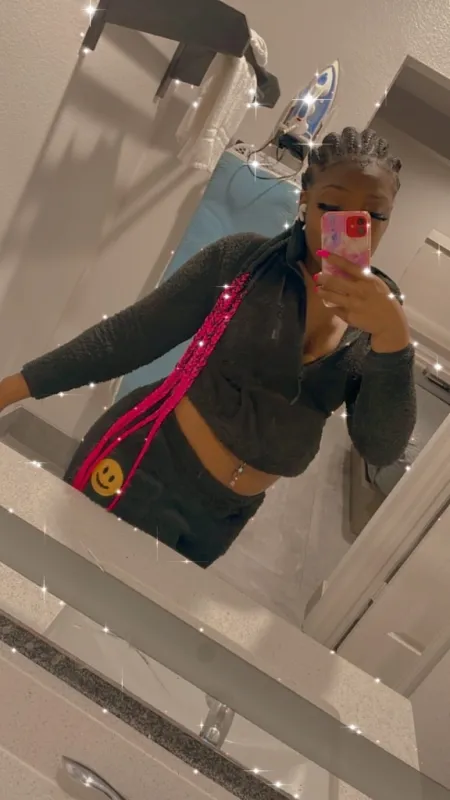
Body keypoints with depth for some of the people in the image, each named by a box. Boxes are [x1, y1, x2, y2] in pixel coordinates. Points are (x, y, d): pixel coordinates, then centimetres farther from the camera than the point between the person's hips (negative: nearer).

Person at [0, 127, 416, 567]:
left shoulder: (378, 306, -4)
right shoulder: (244, 258, -13)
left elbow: (381, 447, -13)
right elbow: (132, 333, -9)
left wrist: (392, 334, -29)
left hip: (222, 515, 4)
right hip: (144, 468, -4)